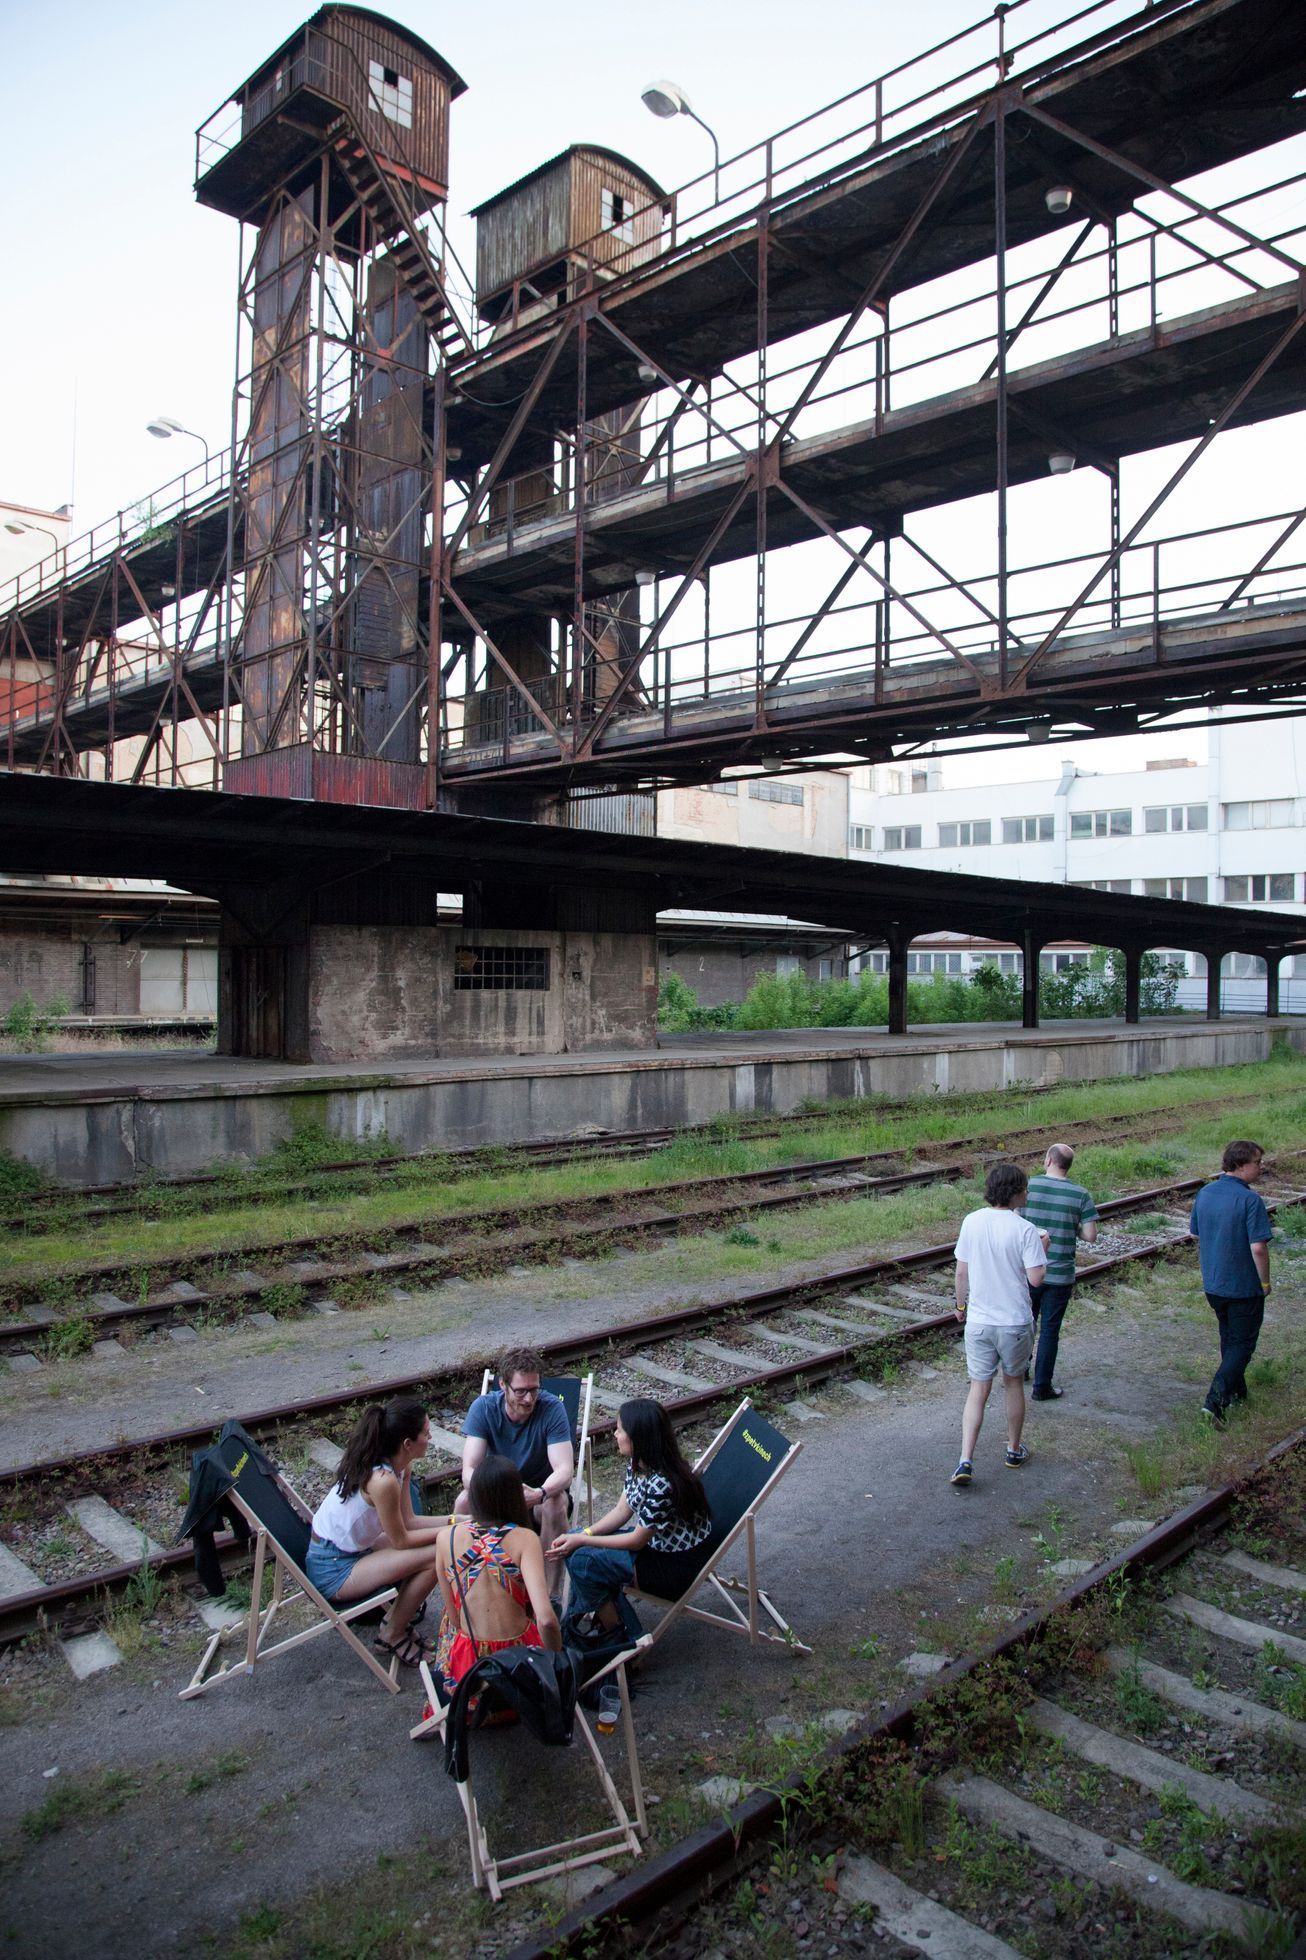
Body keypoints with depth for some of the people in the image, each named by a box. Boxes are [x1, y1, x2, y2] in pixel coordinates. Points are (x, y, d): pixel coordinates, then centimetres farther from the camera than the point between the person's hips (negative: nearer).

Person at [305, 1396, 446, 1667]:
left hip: (346, 1550, 9)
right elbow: (401, 1540, -17)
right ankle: (391, 1636, 4)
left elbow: (409, 1521, 5)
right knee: (436, 1555, -16)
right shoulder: (383, 1481, -30)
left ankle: (395, 1618, 20)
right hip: (332, 1572, -9)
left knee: (432, 1543, 7)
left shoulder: (401, 1466, -3)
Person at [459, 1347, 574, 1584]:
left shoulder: (551, 1408, -22)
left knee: (555, 1505, -34)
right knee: (464, 1501, -28)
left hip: (542, 1489, -1)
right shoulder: (483, 1407, -18)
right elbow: (469, 1471, -24)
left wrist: (540, 1493, -50)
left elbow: (565, 1470, -28)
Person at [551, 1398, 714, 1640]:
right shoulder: (636, 1465, -4)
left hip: (677, 1564, -9)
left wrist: (582, 1541, -15)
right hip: (652, 1540, 9)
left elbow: (636, 1540, -22)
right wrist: (583, 1534, -10)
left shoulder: (662, 1484, -32)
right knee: (573, 1545, 0)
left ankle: (617, 1635, 4)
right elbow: (622, 1510, 5)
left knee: (582, 1561, -18)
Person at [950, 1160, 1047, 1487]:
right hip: (1015, 1322, -2)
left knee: (978, 1390, 7)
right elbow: (1035, 1278, -15)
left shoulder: (971, 1222, -4)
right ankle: (1014, 1450, 33)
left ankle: (966, 1461, -3)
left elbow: (961, 1271, 2)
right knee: (1014, 1384, 18)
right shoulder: (1024, 1230, -15)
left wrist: (961, 1304, 17)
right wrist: (1042, 1249, 3)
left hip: (978, 1322, 2)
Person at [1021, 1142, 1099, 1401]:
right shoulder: (1080, 1194, -9)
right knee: (1049, 1331, 10)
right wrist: (1071, 1228, 9)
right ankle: (1041, 1387, 18)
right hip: (1060, 1276, -1)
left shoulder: (1028, 1186, -9)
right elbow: (1090, 1236, -9)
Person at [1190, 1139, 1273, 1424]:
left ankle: (1236, 1392, 36)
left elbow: (1196, 1236, 10)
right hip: (1244, 1286, -6)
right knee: (1242, 1344, 5)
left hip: (1212, 1284, 6)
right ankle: (1215, 1399, -7)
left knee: (1229, 1339, 24)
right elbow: (1258, 1248, -23)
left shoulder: (1204, 1194, 1)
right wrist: (1265, 1282, -8)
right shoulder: (1250, 1200, -21)